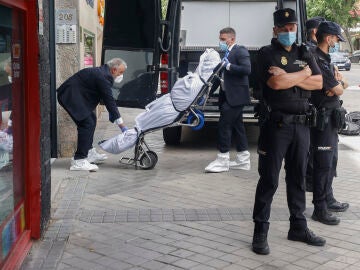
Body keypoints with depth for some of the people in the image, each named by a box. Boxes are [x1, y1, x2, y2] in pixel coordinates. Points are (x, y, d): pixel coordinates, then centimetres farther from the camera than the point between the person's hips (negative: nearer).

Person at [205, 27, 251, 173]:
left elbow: (247, 69, -21)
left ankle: (222, 160, -4)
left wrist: (228, 65, -20)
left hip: (235, 96, -9)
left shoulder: (240, 51, -10)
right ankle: (243, 159, 20)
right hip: (228, 95, 10)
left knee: (224, 125, -10)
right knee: (237, 125, 12)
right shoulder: (227, 53, 17)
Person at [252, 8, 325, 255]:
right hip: (276, 124, -5)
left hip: (301, 124, 5)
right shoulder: (267, 54, -2)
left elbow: (318, 83, 1)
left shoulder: (304, 55, 15)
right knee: (269, 180, -2)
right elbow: (275, 82, -19)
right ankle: (260, 232, 4)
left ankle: (299, 227, 23)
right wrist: (303, 73, -4)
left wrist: (289, 77, -11)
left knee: (298, 178, 12)